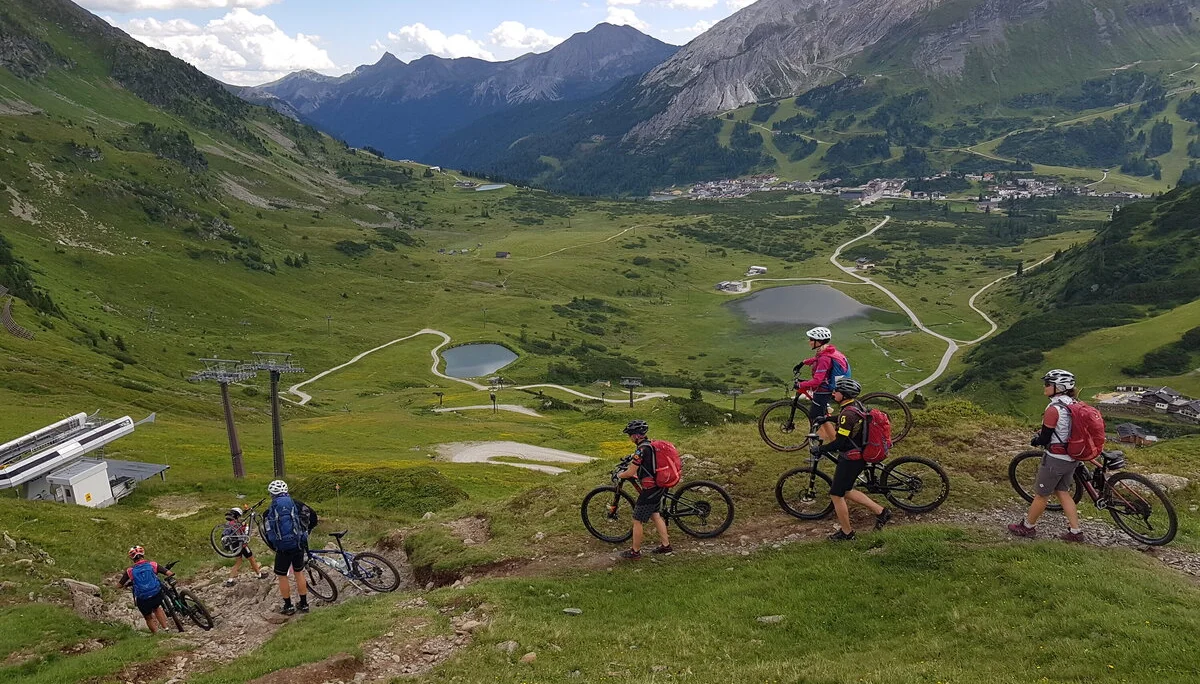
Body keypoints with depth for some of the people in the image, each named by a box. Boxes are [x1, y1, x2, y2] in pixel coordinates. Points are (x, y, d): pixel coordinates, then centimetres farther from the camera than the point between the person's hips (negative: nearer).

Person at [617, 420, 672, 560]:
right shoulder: (651, 445, 8)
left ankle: (635, 552, 12)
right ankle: (665, 544, 28)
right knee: (655, 515, 23)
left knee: (637, 521, 2)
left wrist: (619, 475, -2)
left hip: (649, 489, -9)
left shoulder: (641, 450, -21)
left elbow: (630, 472, -20)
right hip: (659, 487, 9)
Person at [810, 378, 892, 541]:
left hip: (850, 460, -9)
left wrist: (819, 449, -15)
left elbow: (839, 442, -26)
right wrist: (827, 418, 23)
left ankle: (846, 532, 18)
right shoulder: (857, 405, 2)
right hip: (859, 456, 9)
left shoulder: (848, 414, -27)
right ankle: (881, 512, 23)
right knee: (846, 492, 22)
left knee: (836, 495, 5)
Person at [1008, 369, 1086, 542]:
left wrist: (1035, 440, 3)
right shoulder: (1074, 405, 2)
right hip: (1071, 458, 8)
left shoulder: (1054, 408, -23)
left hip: (1055, 459, -8)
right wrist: (1041, 435, 14)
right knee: (1063, 493, 19)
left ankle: (1027, 526, 24)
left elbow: (1045, 438, -19)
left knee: (1041, 494, 8)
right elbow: (1069, 431, 13)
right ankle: (1075, 531, 20)